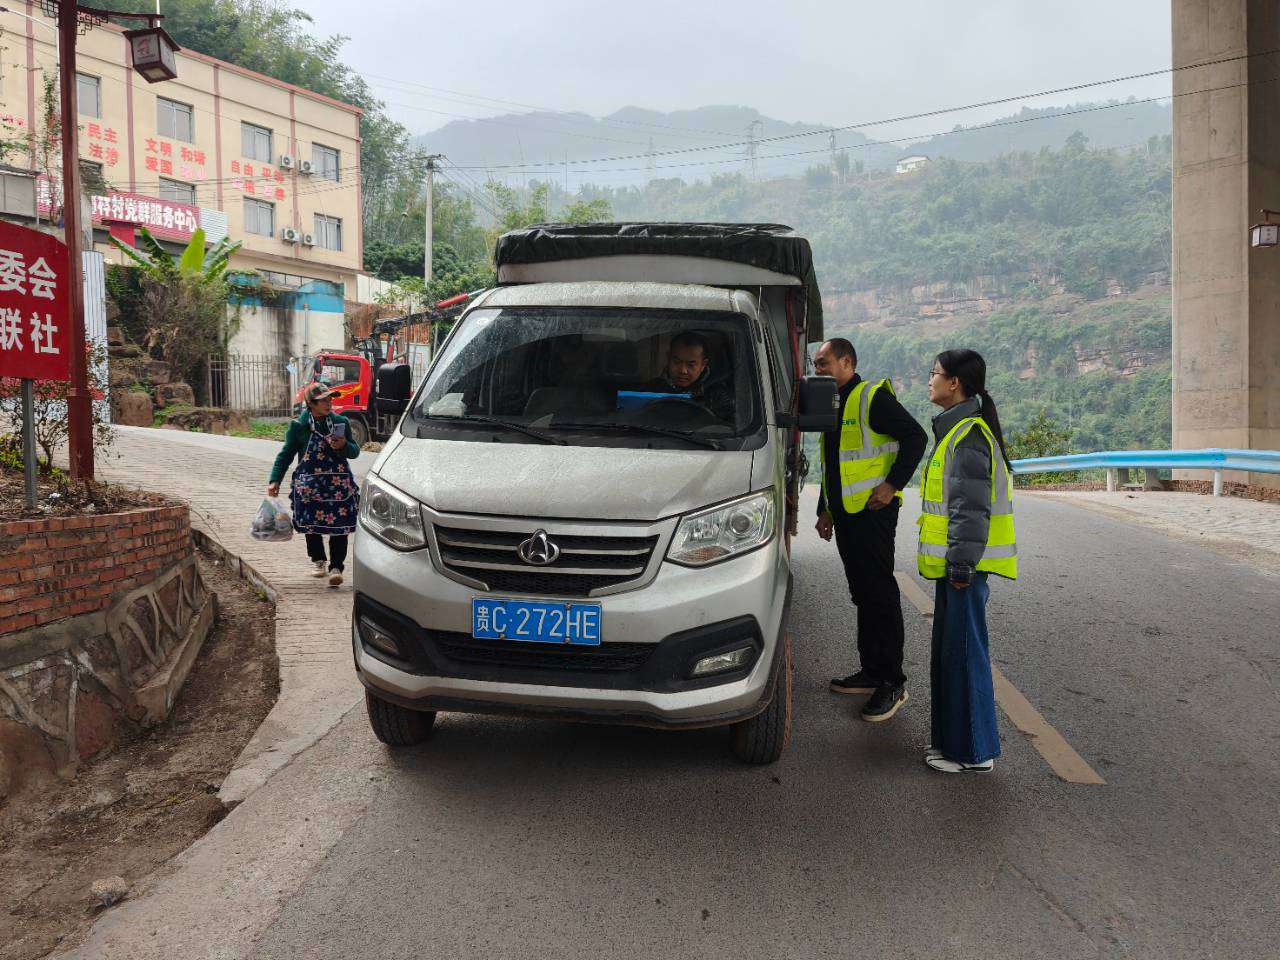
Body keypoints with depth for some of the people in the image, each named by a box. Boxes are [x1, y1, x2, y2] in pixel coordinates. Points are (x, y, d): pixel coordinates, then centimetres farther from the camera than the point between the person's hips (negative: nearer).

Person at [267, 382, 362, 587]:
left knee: (339, 524, -4)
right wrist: (275, 480, -1)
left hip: (339, 484, 0)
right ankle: (318, 560, 31)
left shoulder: (341, 422, 3)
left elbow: (355, 452, 9)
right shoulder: (298, 425, -1)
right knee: (312, 524, 10)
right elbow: (286, 454, 5)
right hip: (309, 484, 0)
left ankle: (336, 566, 3)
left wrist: (344, 445, -13)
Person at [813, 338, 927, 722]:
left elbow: (915, 437, -14)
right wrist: (826, 510, 24)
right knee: (862, 594, 13)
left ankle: (893, 683, -1)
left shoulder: (873, 396, -8)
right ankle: (872, 671, 22)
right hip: (845, 513, 9)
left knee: (880, 593, -6)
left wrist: (892, 484, -17)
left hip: (872, 510, -9)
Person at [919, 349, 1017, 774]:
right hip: (955, 563, 11)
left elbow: (972, 509, -21)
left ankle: (973, 752, 7)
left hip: (964, 566, -10)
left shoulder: (969, 435, -16)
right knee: (948, 652, 17)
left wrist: (961, 564, -20)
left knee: (963, 653, -3)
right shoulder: (957, 429, 16)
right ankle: (951, 738, 29)